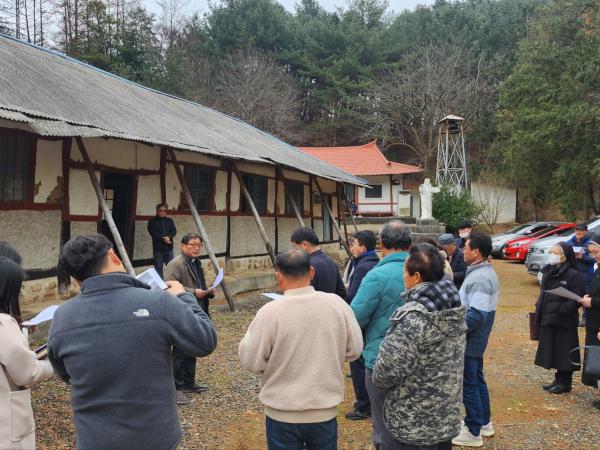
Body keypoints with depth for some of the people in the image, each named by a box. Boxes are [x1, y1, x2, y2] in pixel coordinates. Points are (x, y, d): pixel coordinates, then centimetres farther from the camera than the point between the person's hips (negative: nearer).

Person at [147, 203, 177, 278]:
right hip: (158, 247, -3)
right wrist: (163, 238, -16)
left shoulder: (169, 220, 15)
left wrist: (169, 237, -17)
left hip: (169, 246, 3)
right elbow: (153, 232, -8)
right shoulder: (152, 221, 5)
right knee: (158, 267, -1)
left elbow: (174, 230, 3)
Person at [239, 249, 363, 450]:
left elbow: (250, 361, -11)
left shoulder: (269, 312, -19)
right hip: (325, 410, 2)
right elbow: (354, 349, 1)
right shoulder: (337, 303, -10)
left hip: (283, 414, -2)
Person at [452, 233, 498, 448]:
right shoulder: (485, 272, 9)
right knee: (477, 380, 21)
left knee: (469, 384, 2)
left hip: (470, 340, -10)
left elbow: (476, 315, -30)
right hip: (476, 340, 10)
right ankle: (484, 422, 35)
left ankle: (473, 432, 13)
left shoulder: (480, 278, -25)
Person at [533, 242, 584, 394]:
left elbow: (576, 299, -17)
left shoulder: (574, 275, -13)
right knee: (552, 351, 14)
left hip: (565, 323, -7)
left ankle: (565, 383, 16)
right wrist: (539, 310, 6)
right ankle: (558, 379, 28)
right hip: (548, 320, 7)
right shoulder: (548, 272, 8)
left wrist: (560, 312, -19)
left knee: (564, 352, 3)